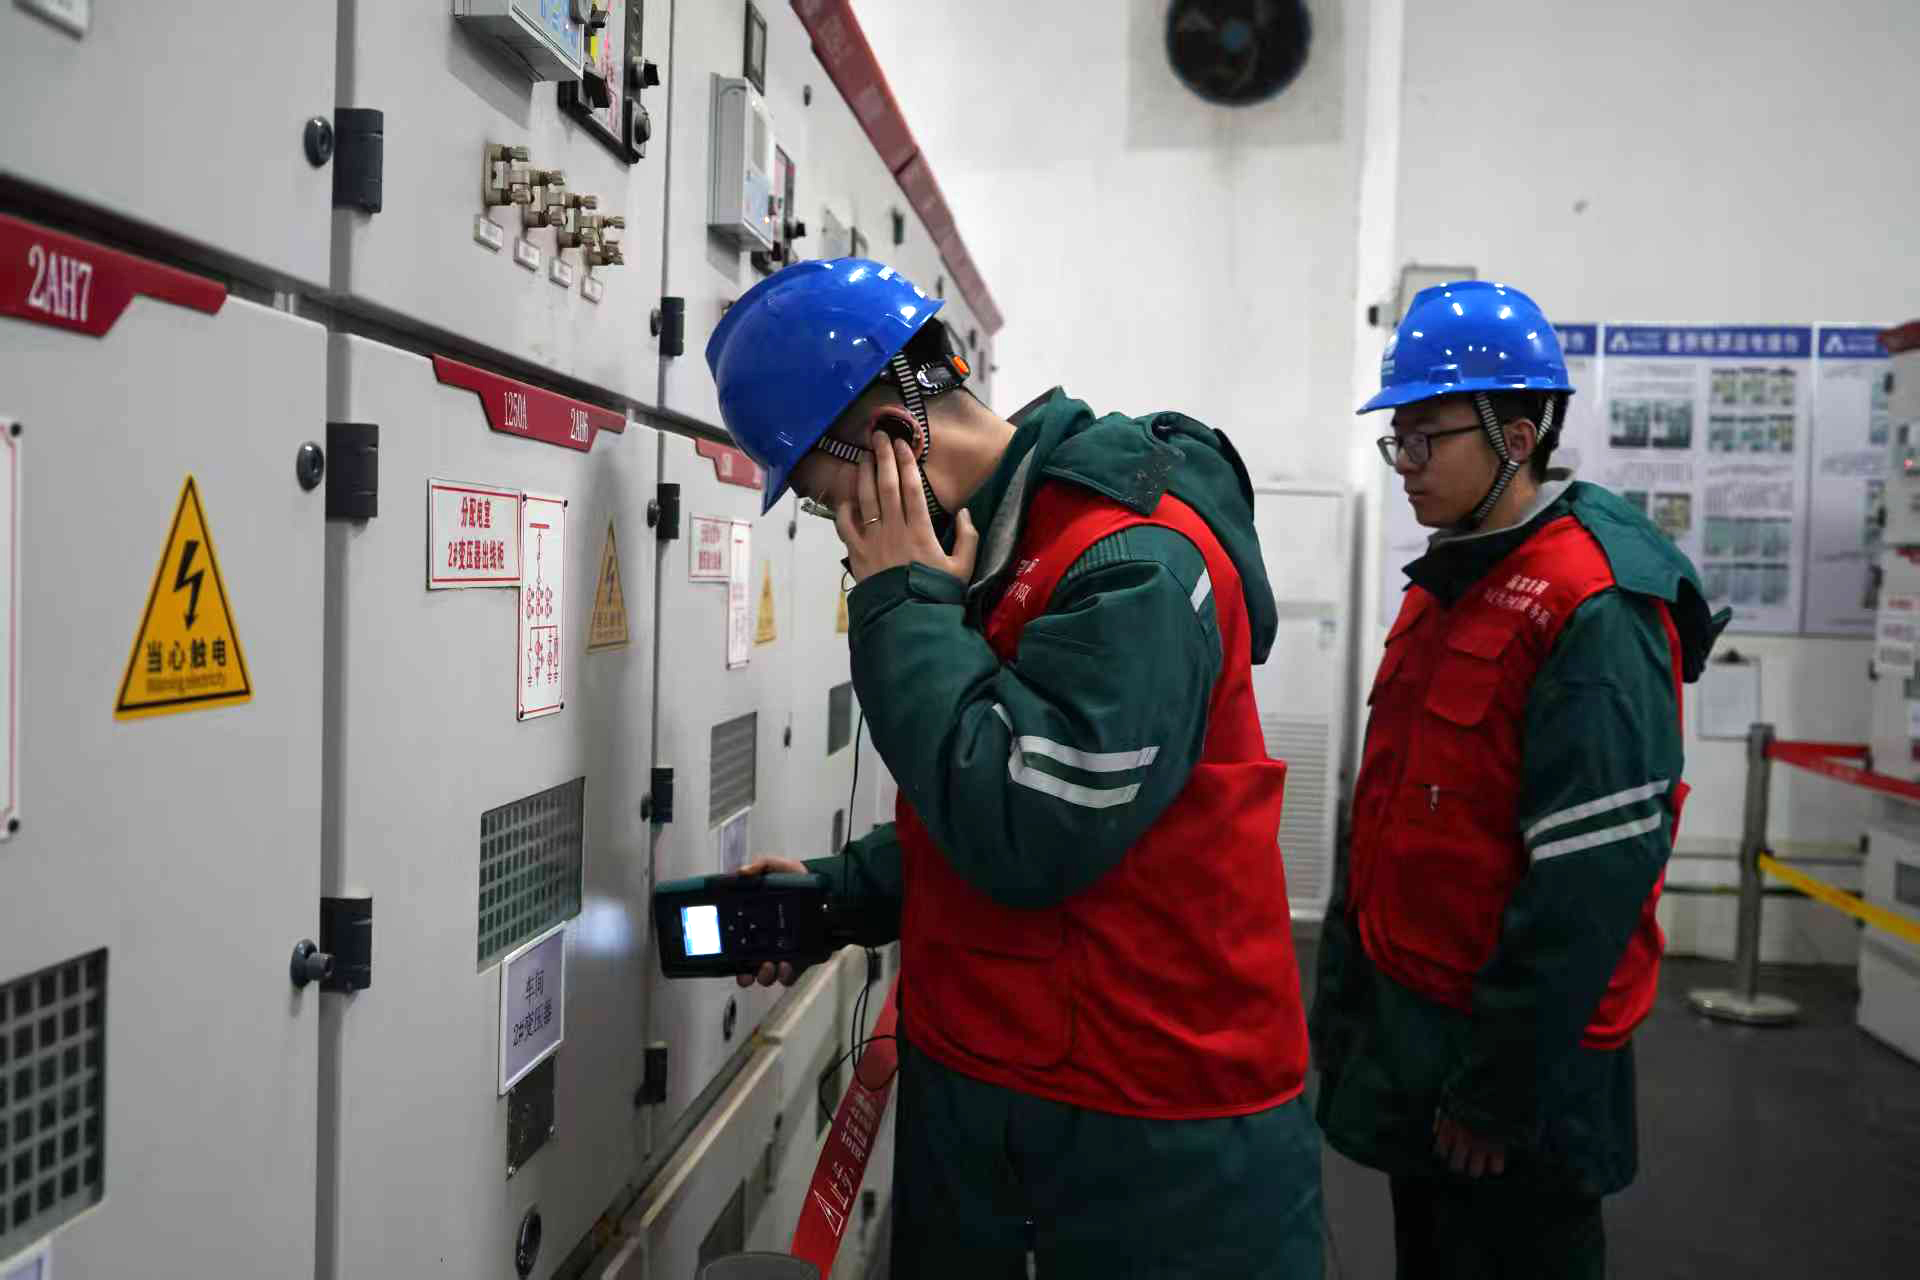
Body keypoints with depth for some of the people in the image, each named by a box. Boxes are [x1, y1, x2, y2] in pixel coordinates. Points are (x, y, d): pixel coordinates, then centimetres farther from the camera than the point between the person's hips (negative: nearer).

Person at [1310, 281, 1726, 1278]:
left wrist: (1501, 1085, -19)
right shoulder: (1444, 586, 9)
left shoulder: (1596, 611, -19)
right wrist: (1343, 992, 13)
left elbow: (1592, 876, -23)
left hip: (1515, 1050, -8)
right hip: (1408, 1028, 8)